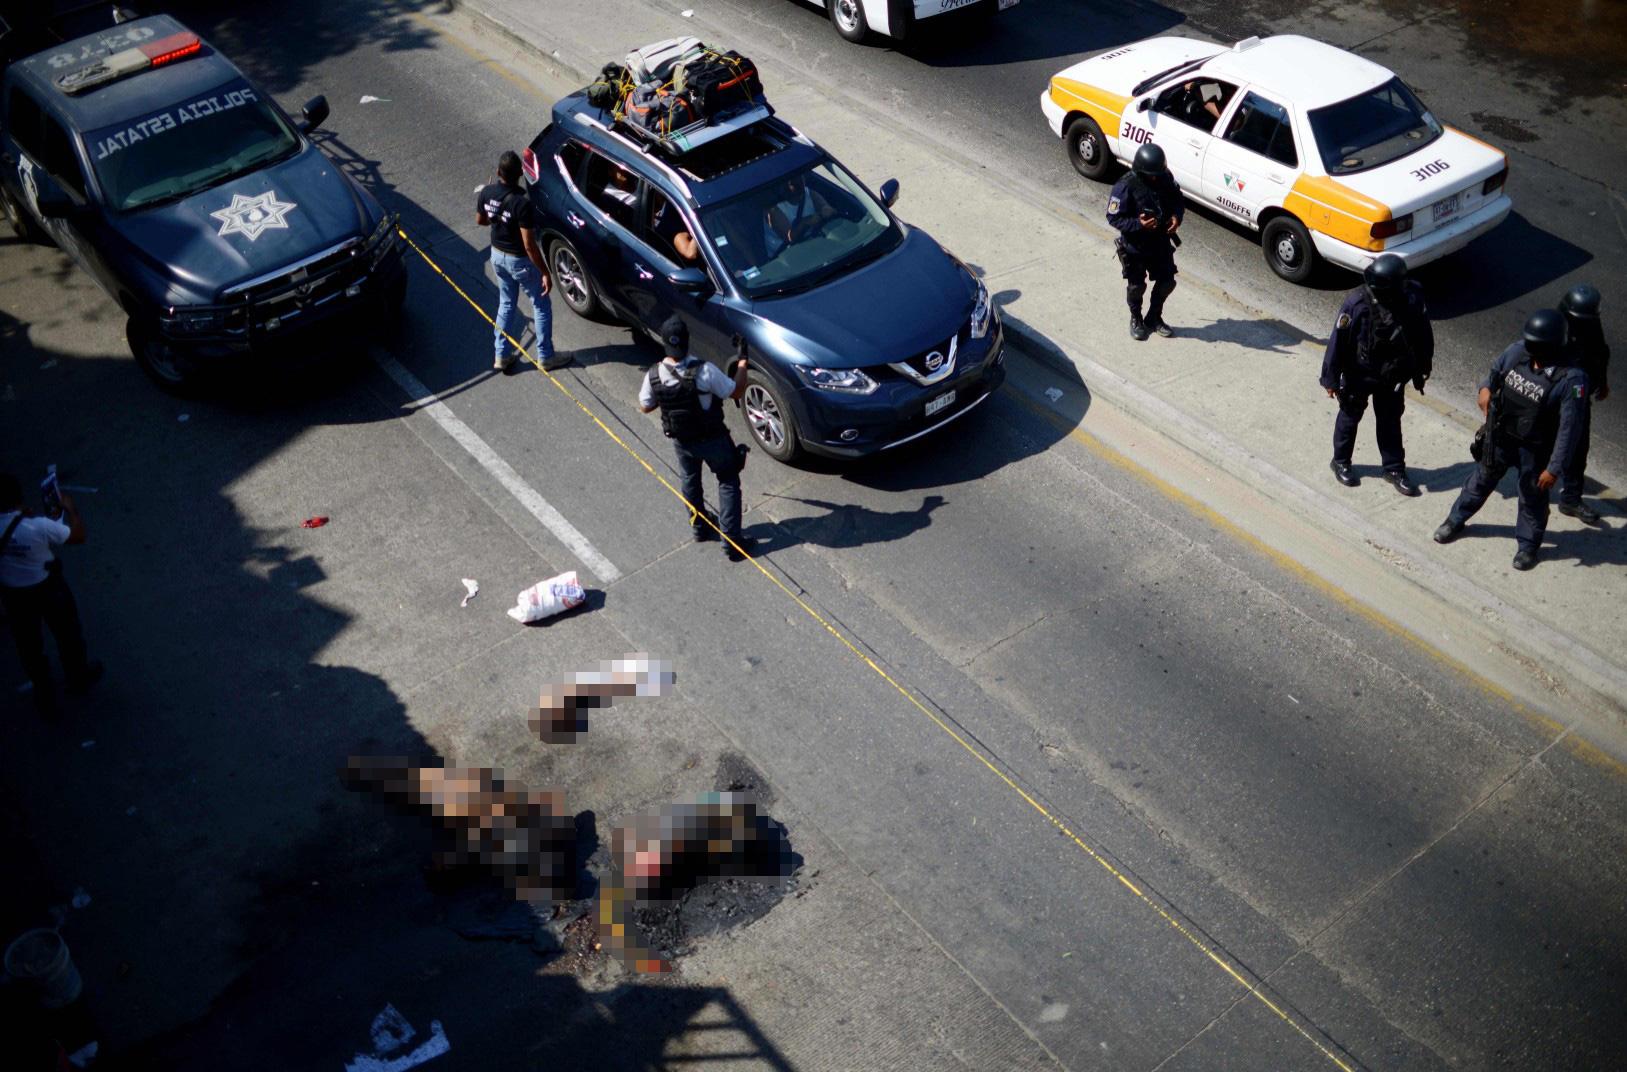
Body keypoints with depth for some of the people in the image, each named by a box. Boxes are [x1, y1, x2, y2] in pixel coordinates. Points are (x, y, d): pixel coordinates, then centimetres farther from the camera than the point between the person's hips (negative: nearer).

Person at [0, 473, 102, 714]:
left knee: (28, 644, 24)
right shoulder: (39, 527, -32)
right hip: (48, 590, -3)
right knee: (67, 634, 26)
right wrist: (70, 507, -3)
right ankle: (78, 678, 49)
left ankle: (45, 696, 40)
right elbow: (78, 535, -17)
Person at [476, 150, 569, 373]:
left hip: (497, 254, 6)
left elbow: (480, 220, 7)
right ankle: (546, 357, 24)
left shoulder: (486, 192, -12)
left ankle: (501, 356, 28)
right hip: (519, 260, -6)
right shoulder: (522, 202, -31)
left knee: (506, 303, 23)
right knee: (541, 306, 14)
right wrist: (545, 273, -19)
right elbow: (529, 245, -28)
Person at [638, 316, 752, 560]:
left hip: (681, 441, 3)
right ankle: (732, 541, 13)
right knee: (728, 483, 14)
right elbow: (736, 392, -17)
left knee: (690, 482, 28)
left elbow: (645, 407, -1)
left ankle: (700, 529, 45)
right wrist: (742, 360, -6)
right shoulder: (704, 371, -31)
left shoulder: (653, 376, -19)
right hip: (712, 440, -3)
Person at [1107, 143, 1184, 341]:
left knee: (1167, 282, 14)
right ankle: (1136, 320, 38)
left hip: (1161, 243, 5)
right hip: (1135, 246, -5)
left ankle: (1154, 318, 38)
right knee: (1136, 286, 12)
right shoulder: (1126, 187, -26)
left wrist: (1177, 217, -14)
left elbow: (1178, 200, 7)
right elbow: (1113, 217, -20)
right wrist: (1138, 224, -33)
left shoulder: (1166, 178, -10)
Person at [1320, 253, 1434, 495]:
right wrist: (1330, 379, -12)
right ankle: (1340, 462, 40)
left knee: (1390, 420, 18)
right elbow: (1338, 341, -19)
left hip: (1393, 377, 3)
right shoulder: (1356, 303, -30)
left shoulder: (1413, 298, -20)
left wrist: (1423, 367, 9)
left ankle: (1394, 468, 36)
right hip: (1358, 375, -3)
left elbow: (1423, 335, -3)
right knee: (1350, 416, 18)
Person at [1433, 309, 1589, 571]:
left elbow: (1569, 429, -23)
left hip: (1534, 450, -4)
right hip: (1500, 436, 4)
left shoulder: (1570, 379, -28)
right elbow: (1495, 370, 11)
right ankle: (1456, 520, 45)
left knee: (1532, 498, 16)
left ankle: (1528, 544, 38)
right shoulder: (1517, 351, -14)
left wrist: (1554, 469, -20)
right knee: (1483, 479, 25)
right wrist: (1486, 387, -11)